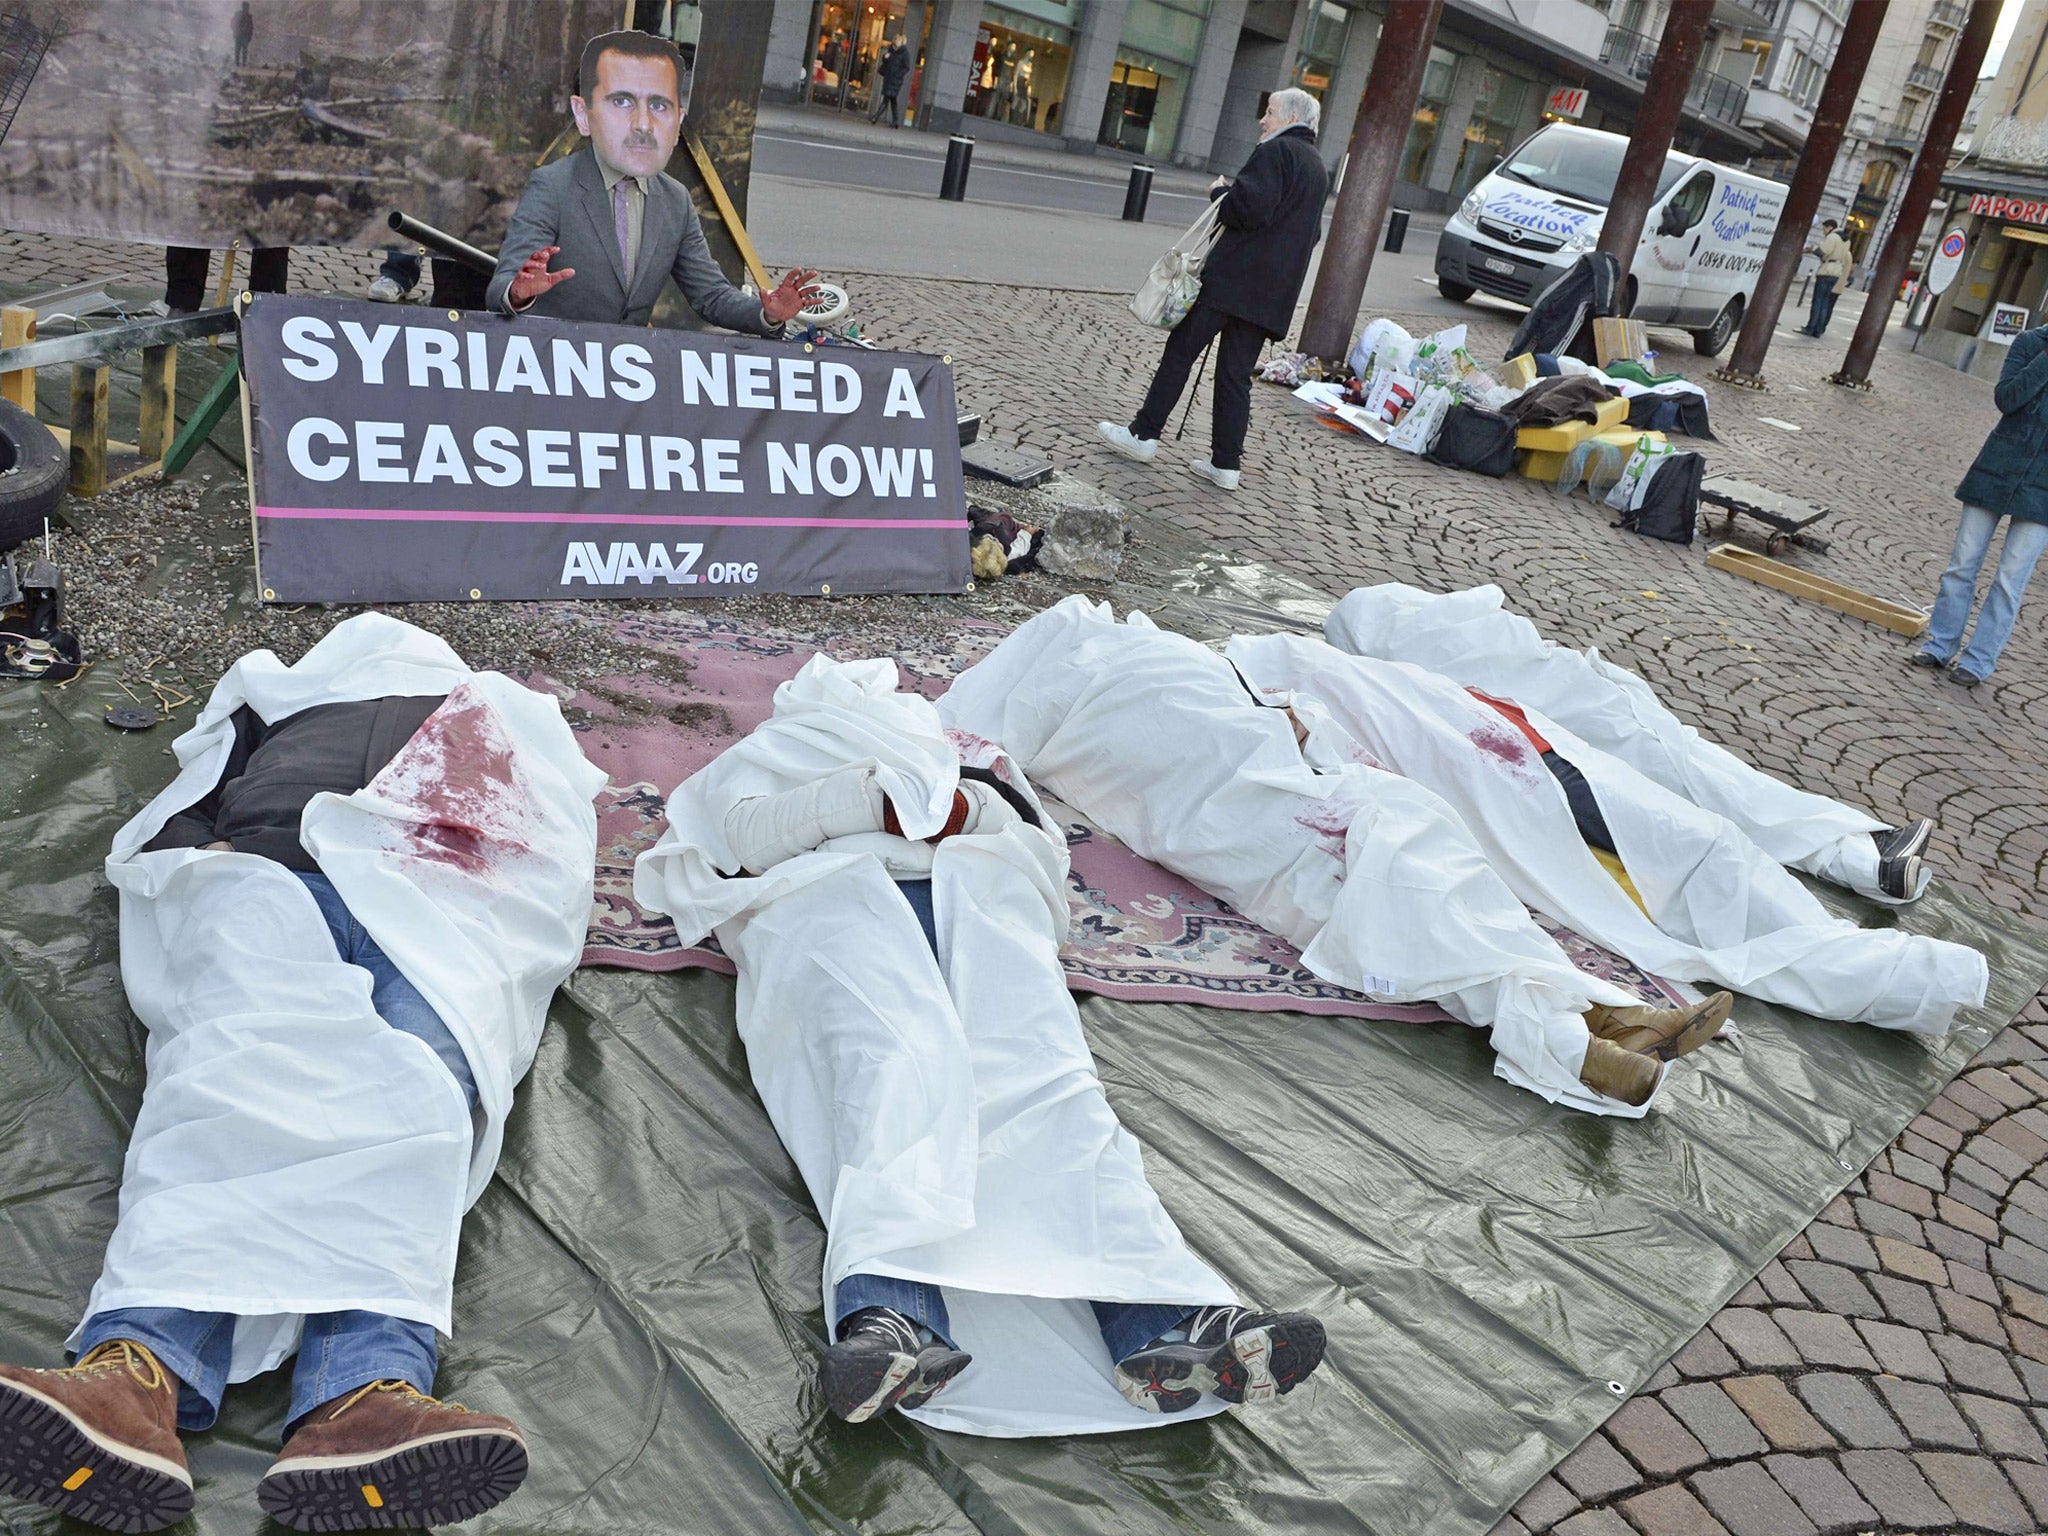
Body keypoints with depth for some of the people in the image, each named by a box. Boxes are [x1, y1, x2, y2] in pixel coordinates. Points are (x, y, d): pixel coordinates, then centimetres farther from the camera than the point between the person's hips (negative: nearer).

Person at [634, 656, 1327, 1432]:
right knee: (896, 1063, -36)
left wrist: (967, 807, 3)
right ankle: (889, 1316, -60)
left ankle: (1165, 1324, -49)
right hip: (831, 893, -1)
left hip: (975, 891, 2)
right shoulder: (766, 751, 40)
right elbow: (749, 832, 14)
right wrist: (874, 800, 0)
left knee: (1047, 1073, -28)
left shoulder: (946, 750, 44)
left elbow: (1043, 849, 25)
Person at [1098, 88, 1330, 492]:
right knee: (1236, 376, 8)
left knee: (1181, 351, 0)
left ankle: (1144, 435, 4)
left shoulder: (1276, 151, -7)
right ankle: (1226, 463, 6)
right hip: (1273, 292, 8)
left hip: (1233, 277, -8)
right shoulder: (1318, 169, 21)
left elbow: (1251, 209, -19)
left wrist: (1220, 193, -1)